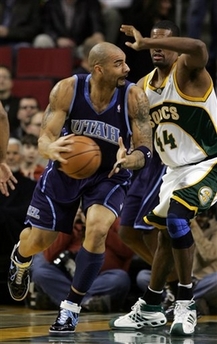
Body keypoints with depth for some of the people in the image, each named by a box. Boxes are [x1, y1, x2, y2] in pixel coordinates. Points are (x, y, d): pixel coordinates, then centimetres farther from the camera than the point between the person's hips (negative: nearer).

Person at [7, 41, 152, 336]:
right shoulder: (67, 90, -22)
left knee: (98, 229, -27)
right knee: (38, 239, 7)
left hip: (109, 175, -1)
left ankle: (71, 306, -11)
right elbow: (44, 138, -21)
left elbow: (146, 151, -20)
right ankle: (20, 259, 49)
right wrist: (51, 149, -46)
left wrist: (127, 160, -44)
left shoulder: (134, 98, -23)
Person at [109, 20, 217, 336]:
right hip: (175, 169, 9)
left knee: (176, 218, -28)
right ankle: (150, 309, 30)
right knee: (165, 234, 16)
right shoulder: (145, 86, 7)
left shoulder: (186, 70, -17)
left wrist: (144, 43, -39)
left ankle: (186, 304, -19)